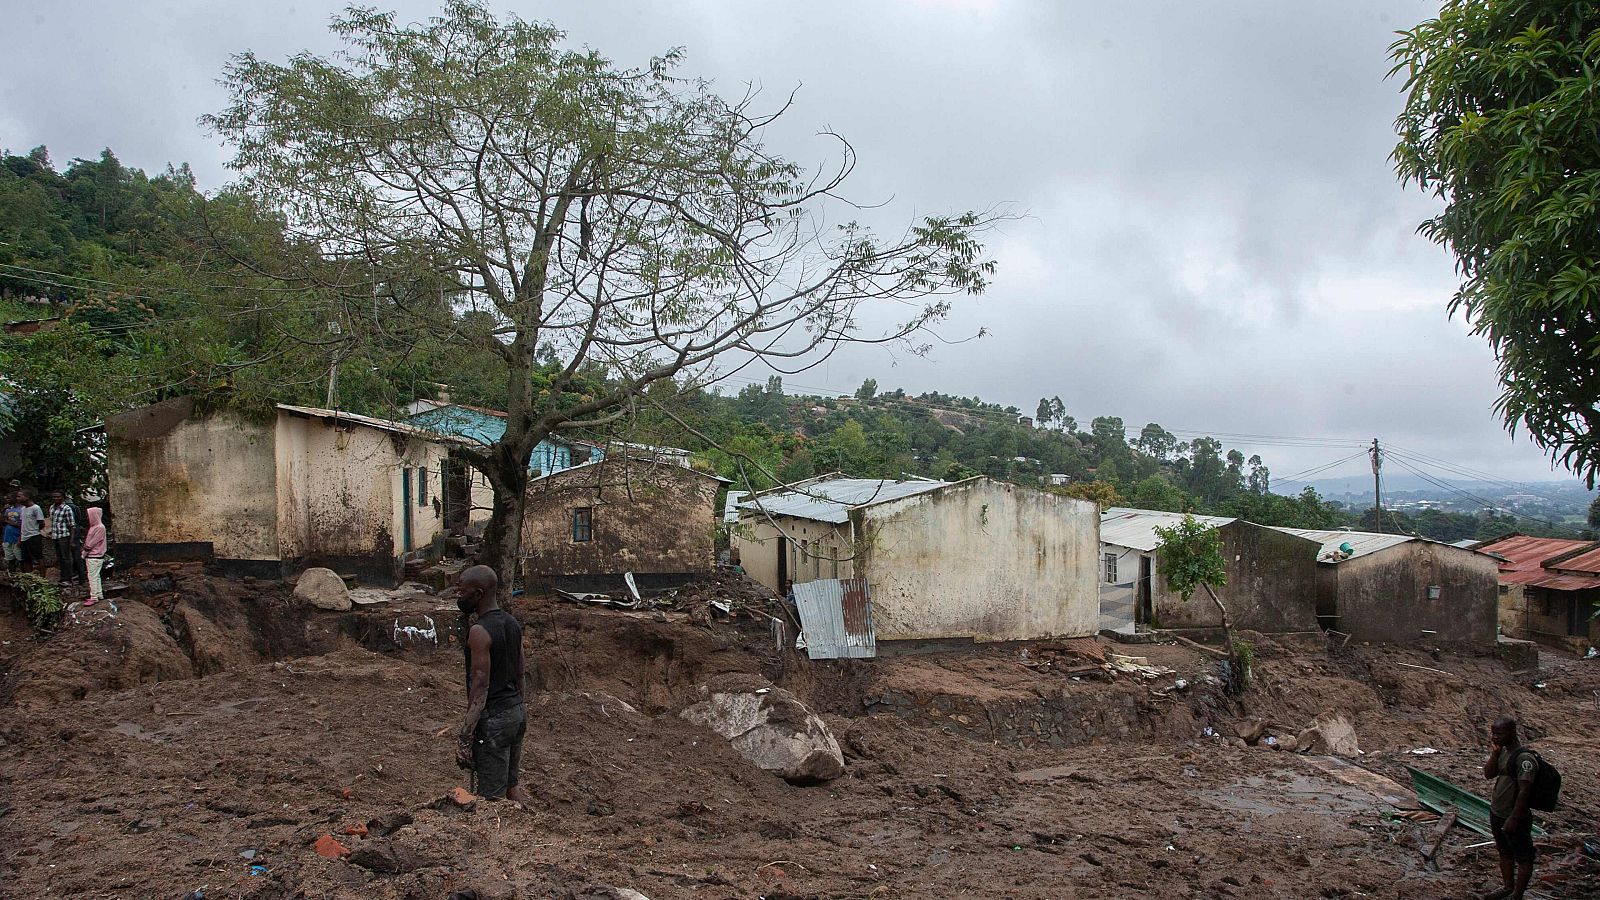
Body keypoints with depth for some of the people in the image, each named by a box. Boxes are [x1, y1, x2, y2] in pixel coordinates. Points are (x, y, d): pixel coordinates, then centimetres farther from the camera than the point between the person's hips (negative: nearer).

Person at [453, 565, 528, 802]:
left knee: (493, 797, 0)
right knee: (512, 784, 20)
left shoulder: (480, 632, -19)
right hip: (517, 711, 9)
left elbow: (481, 689, -22)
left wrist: (465, 739, -21)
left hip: (493, 720, -9)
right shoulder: (512, 623, 6)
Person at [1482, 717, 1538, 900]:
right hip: (1497, 814, 9)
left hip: (1515, 818, -9)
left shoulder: (1524, 758, -23)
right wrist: (1495, 751, -8)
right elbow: (1488, 774, 1)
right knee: (1505, 852, 23)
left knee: (1523, 858, 7)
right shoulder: (1503, 752, 4)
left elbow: (1524, 791, -25)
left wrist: (1513, 819, -24)